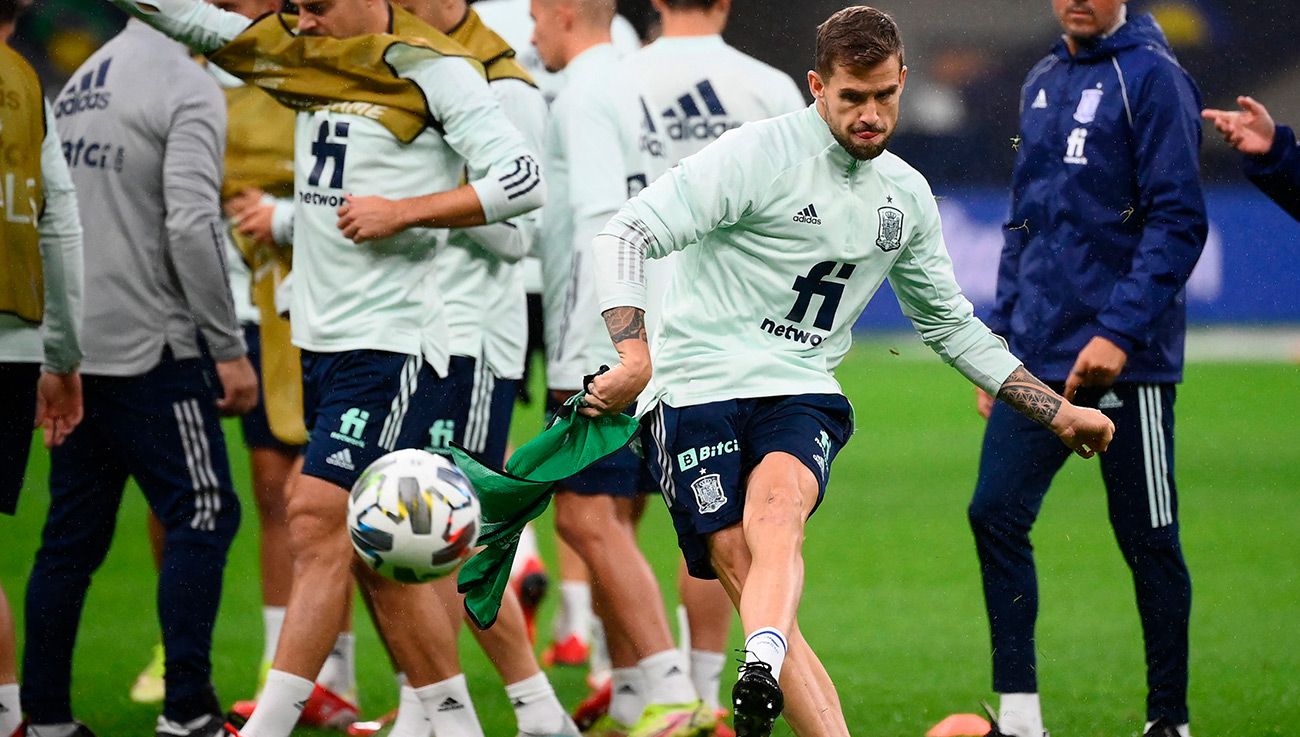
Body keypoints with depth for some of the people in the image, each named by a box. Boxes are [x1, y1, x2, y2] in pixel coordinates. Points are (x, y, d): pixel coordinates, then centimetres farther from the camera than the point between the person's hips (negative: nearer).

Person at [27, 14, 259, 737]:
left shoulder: (79, 84, 15)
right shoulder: (190, 89, -11)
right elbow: (191, 226, -20)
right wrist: (230, 349, -16)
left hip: (72, 351, 8)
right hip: (150, 350, -8)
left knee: (75, 532, 10)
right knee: (204, 515, -2)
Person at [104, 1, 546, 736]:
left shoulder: (434, 70, -8)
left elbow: (523, 181, -15)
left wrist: (401, 212, -17)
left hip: (391, 343, -8)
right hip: (324, 341, 8)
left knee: (321, 523, -13)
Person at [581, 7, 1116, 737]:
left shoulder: (907, 196, 14)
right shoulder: (759, 154, -6)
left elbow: (951, 325, 29)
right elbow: (627, 234, -10)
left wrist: (1057, 411, 28)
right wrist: (635, 352, -25)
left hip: (802, 394, 2)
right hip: (697, 392, -2)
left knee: (776, 513, -30)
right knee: (743, 567, -18)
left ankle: (762, 677, -55)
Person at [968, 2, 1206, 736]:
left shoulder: (1152, 77, -8)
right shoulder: (1042, 84, 15)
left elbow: (1178, 221, -14)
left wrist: (1120, 332, -22)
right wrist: (999, 334, 15)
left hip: (1126, 363, -6)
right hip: (1038, 359, 6)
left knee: (1148, 540, 2)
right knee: (996, 514, -4)